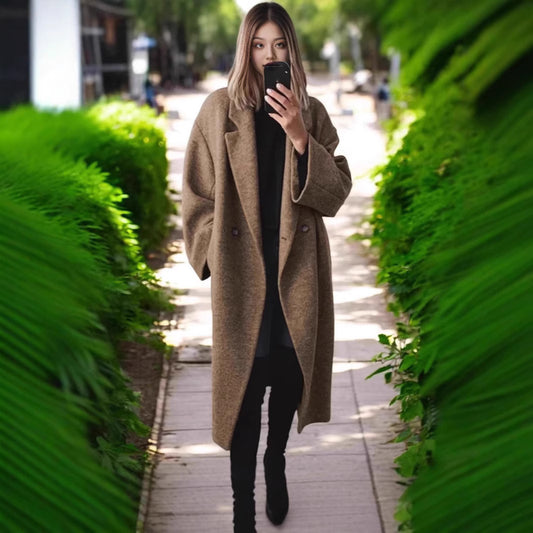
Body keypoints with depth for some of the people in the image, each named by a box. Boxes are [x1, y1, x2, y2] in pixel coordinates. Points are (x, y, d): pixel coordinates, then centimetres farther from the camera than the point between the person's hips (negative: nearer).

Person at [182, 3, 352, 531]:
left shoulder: (311, 113, 3)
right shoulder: (220, 108, -3)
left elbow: (336, 192, -4)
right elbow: (197, 194, 0)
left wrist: (300, 138, -17)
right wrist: (213, 259, -5)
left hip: (298, 271, 2)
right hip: (242, 274, -2)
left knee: (289, 378, 13)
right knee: (244, 390, 3)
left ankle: (275, 462, 41)